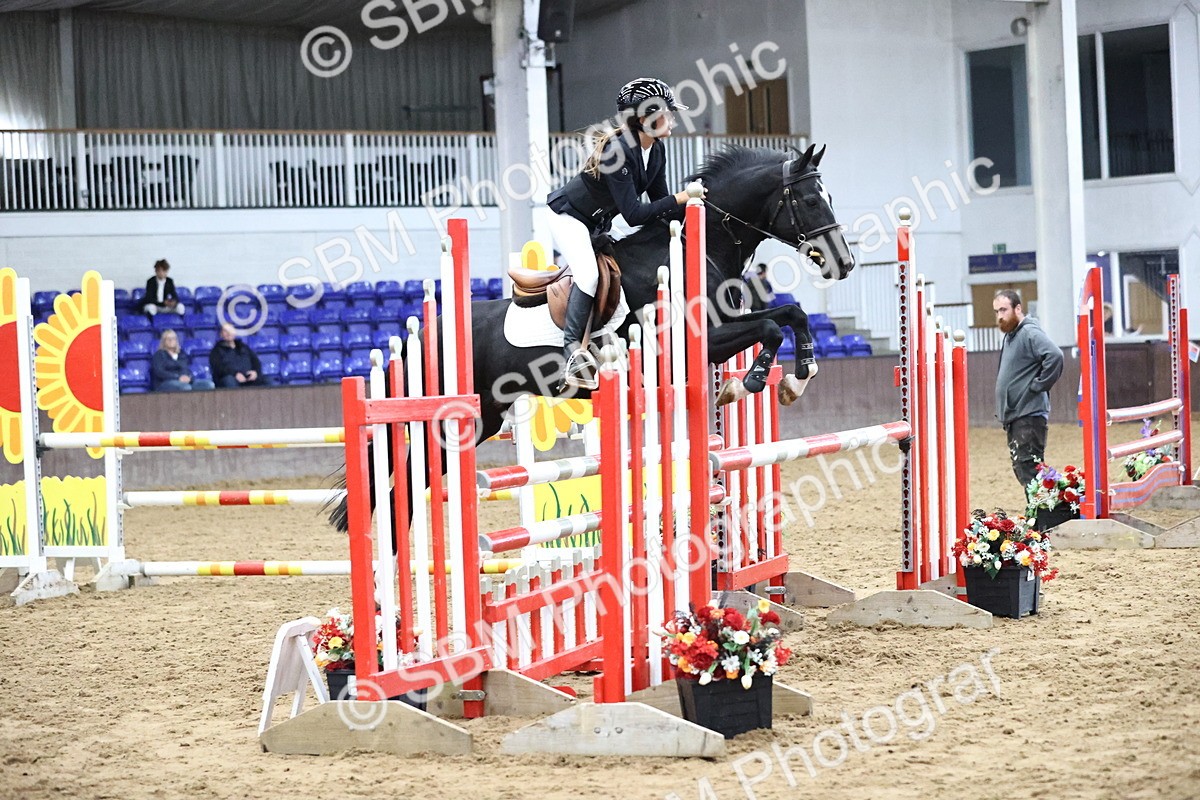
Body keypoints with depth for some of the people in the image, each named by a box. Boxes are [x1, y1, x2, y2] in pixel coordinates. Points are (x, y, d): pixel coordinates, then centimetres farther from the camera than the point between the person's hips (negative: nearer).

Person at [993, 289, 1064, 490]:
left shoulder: (1029, 333, -13)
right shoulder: (1009, 336, 18)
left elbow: (1055, 356, -28)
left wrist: (1038, 385, -20)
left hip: (1029, 415, -10)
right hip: (1013, 415, 10)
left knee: (1028, 469, -13)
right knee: (1021, 468, 13)